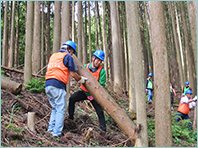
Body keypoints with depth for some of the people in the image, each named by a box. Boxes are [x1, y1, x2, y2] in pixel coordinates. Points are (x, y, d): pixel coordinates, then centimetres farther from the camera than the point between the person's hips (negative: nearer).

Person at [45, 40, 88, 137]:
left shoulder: (53, 55, 23)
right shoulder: (67, 56, 2)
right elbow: (73, 74, 1)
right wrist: (80, 79, 18)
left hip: (47, 85, 8)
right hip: (58, 85, -7)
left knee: (55, 107, 17)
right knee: (61, 109, -3)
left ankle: (51, 129, 15)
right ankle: (57, 132, -7)